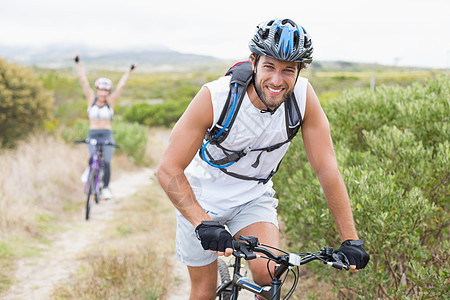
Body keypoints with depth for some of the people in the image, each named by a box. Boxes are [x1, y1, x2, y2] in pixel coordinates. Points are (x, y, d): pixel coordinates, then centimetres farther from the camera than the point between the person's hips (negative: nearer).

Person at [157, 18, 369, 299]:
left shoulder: (304, 96, -22)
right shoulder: (215, 97, -29)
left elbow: (327, 168, -17)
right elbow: (168, 170, -27)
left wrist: (351, 239, -20)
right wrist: (203, 224, -40)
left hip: (253, 197, 2)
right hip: (201, 199, -1)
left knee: (268, 272, -22)